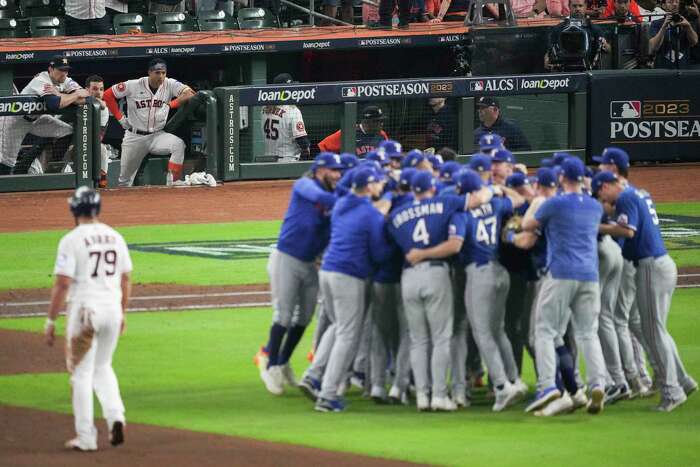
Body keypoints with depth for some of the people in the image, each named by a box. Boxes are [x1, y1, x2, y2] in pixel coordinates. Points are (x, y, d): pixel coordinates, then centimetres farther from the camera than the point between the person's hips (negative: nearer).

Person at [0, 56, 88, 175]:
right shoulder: (41, 81, -29)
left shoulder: (65, 81, -6)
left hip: (37, 119, 7)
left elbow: (85, 98, -19)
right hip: (16, 120, -7)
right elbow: (54, 105, -45)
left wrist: (58, 94, -32)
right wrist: (75, 95, -30)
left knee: (72, 133, -4)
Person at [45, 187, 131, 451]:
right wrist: (122, 313, 25)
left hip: (84, 309, -5)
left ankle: (86, 437, 4)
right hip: (112, 308, 5)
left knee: (82, 373, 4)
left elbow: (62, 284, -15)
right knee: (102, 367, 21)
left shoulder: (72, 240, -11)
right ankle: (115, 416, -1)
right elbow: (125, 279, 13)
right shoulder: (115, 237, 6)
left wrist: (50, 321, -9)